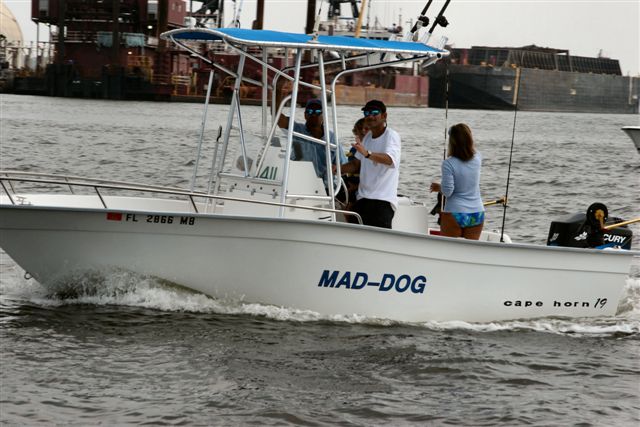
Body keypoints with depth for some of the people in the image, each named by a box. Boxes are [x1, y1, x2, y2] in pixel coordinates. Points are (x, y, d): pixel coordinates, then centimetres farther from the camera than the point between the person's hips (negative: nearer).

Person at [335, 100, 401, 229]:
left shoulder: (392, 136, -7)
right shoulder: (367, 138, 18)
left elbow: (389, 159, -27)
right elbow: (357, 165, 22)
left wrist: (367, 153, -44)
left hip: (383, 200, -8)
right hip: (363, 198, 8)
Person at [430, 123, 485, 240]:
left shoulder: (448, 163, -15)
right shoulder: (477, 158, -1)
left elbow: (447, 191, -15)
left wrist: (437, 187, 5)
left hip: (454, 214, -4)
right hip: (477, 214, 4)